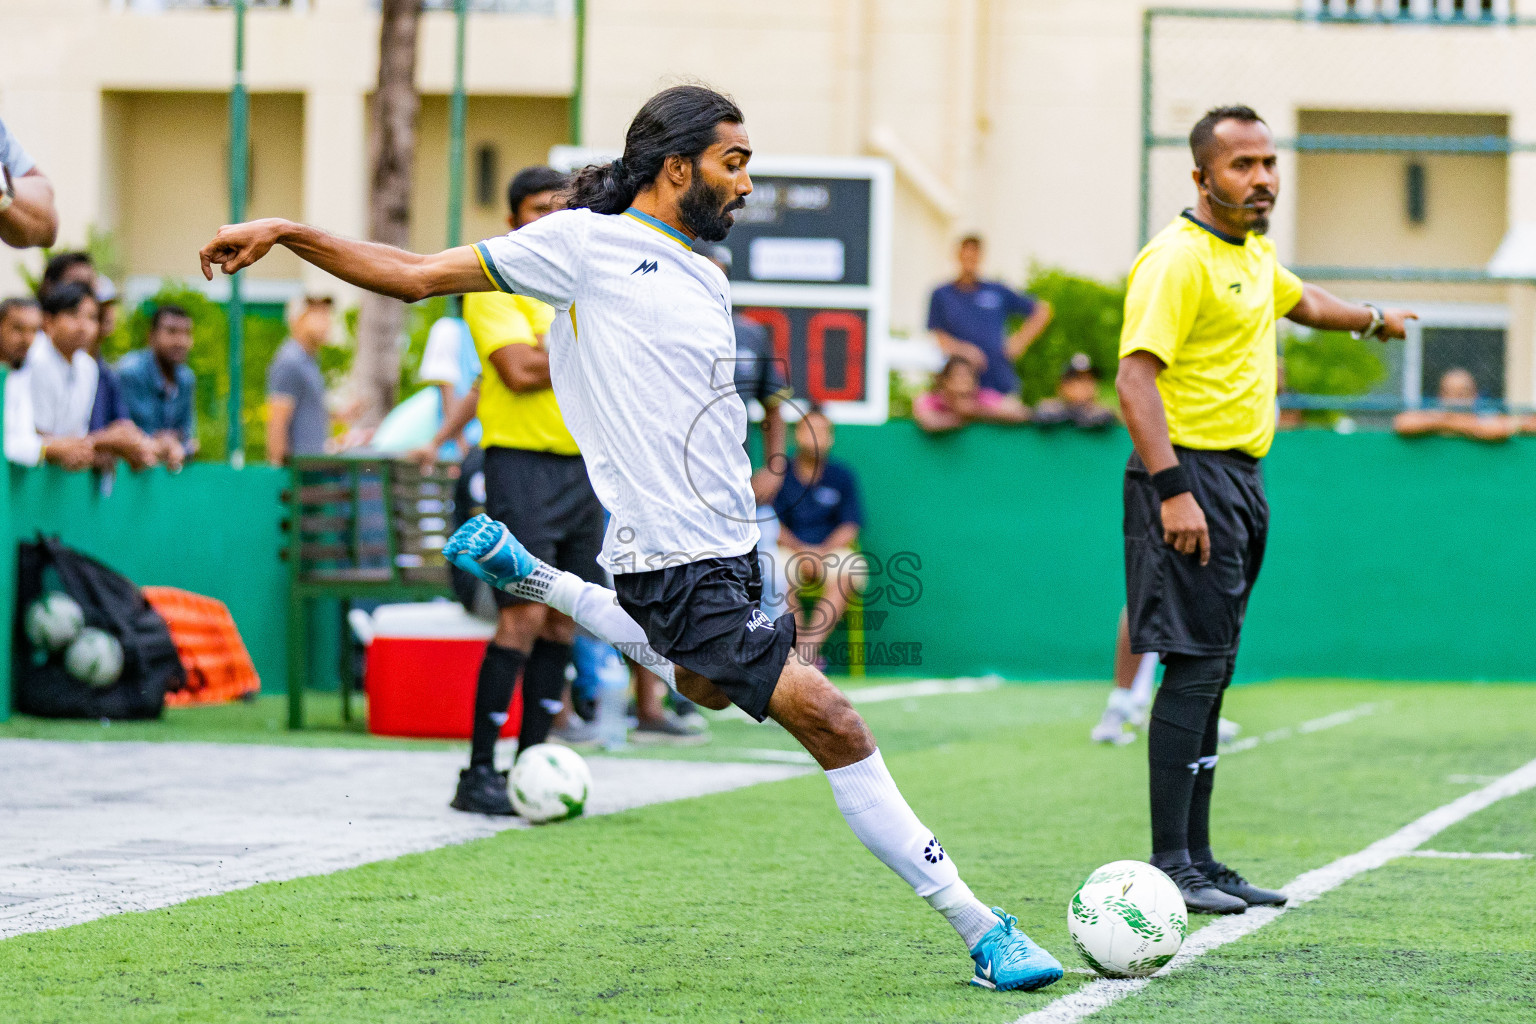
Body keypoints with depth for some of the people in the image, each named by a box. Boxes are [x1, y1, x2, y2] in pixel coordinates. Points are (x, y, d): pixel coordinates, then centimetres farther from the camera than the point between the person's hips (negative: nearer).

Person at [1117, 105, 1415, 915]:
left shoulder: (1255, 251, 16)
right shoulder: (1178, 257, -14)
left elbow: (1298, 300, 40)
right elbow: (1135, 378, -22)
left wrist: (1373, 319, 58)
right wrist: (1172, 490, -30)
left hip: (1240, 481, 9)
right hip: (1192, 477, -9)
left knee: (1210, 676, 11)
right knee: (1195, 670, -11)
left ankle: (1199, 861, 15)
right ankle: (1170, 865, -9)